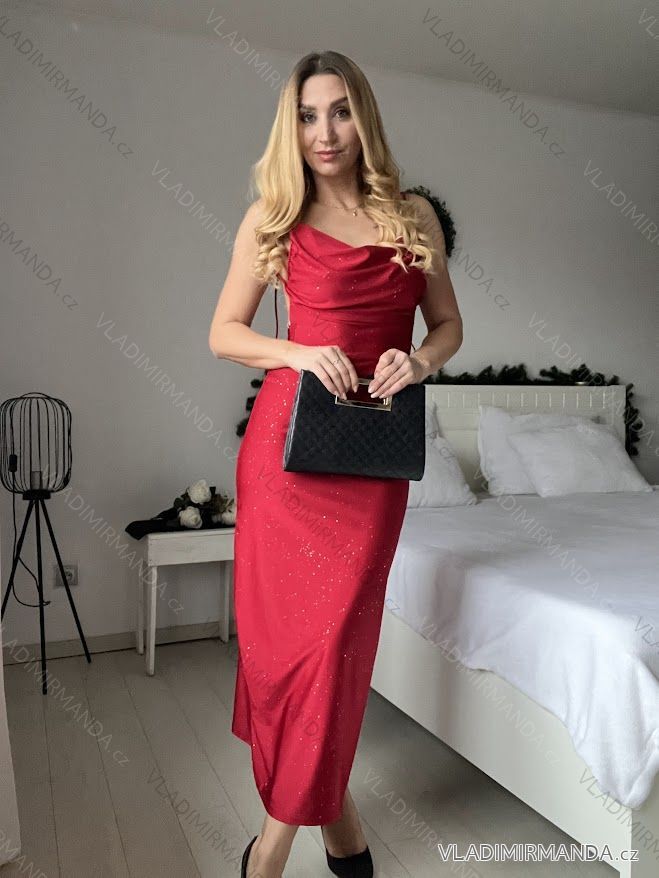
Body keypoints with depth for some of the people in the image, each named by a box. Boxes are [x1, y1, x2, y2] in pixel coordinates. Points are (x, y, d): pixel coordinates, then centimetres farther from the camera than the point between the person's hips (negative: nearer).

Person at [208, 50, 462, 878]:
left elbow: (449, 324, 14)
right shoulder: (271, 218, 5)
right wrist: (298, 353, -12)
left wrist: (419, 359, -8)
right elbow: (223, 332, 6)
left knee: (337, 627, -2)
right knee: (278, 618, 4)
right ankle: (329, 803, 28)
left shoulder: (414, 216, 9)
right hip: (287, 430, 0)